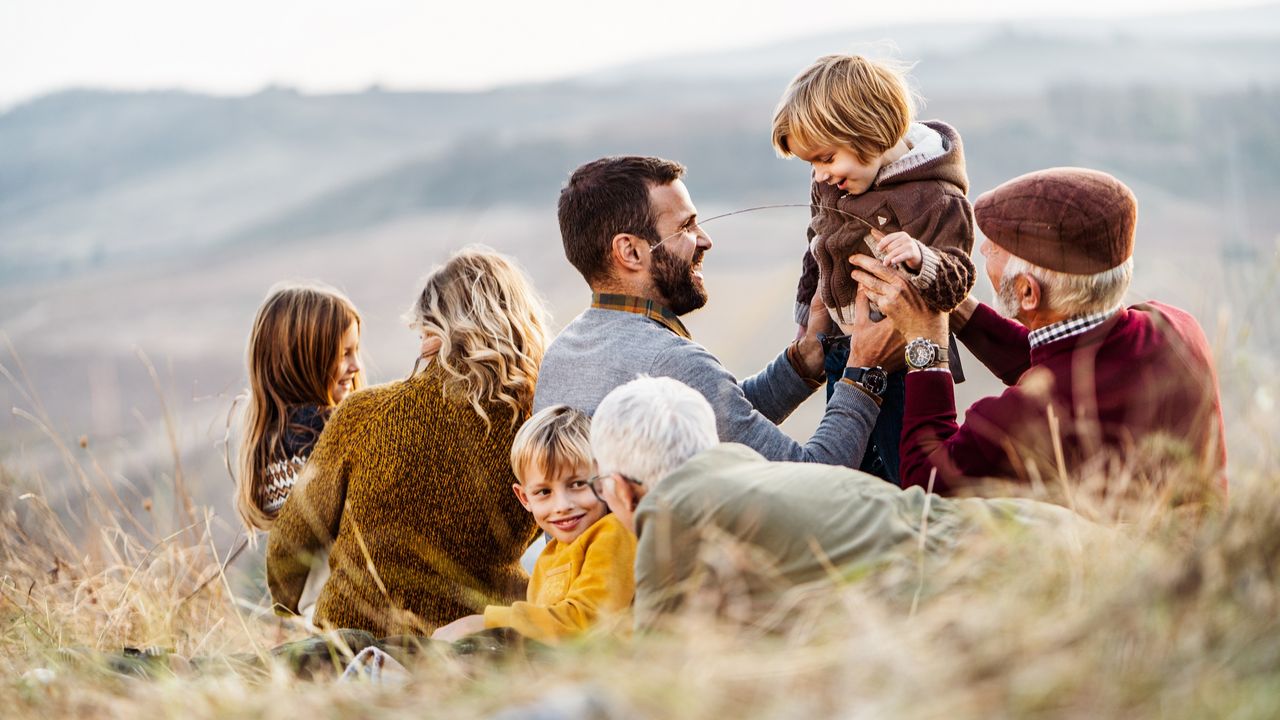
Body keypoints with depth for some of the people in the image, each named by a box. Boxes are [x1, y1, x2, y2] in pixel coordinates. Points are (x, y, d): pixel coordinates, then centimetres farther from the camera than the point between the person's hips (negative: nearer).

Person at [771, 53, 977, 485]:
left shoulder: (936, 199, -21)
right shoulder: (830, 184, 3)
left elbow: (956, 283, -24)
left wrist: (919, 258, -44)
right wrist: (808, 324, 25)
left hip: (904, 366, -8)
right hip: (843, 358, 8)